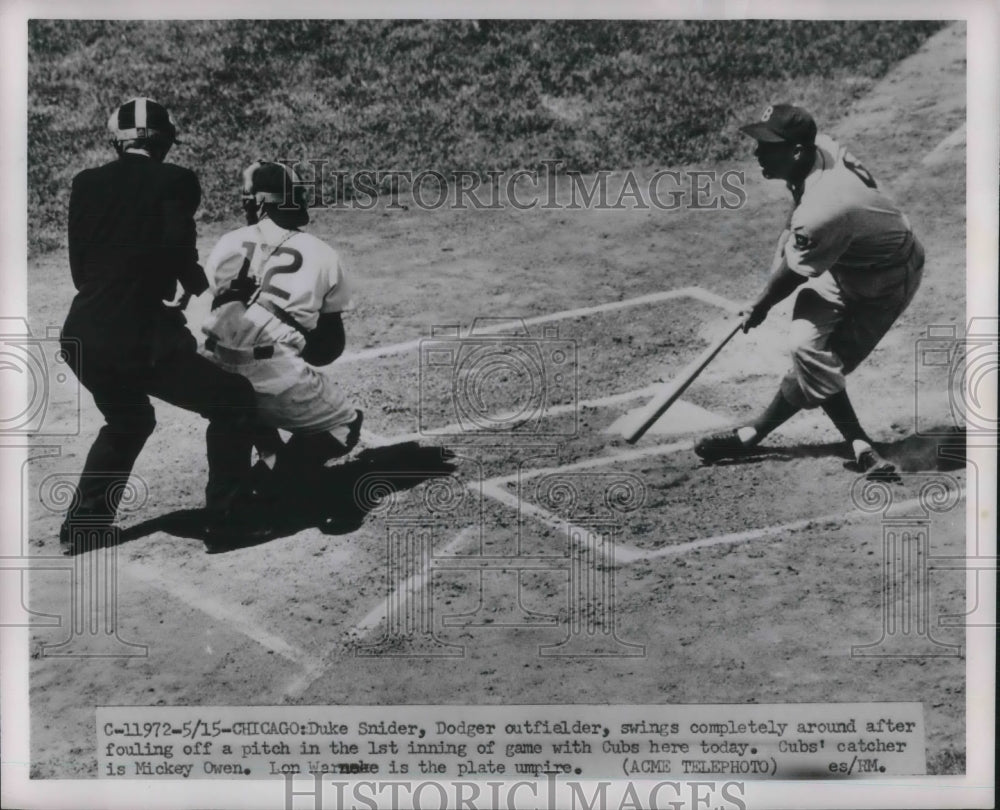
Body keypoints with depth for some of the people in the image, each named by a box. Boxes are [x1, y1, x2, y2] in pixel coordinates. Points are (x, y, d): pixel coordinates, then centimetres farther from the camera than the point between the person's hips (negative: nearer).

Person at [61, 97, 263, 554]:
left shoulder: (87, 184, 11)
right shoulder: (173, 181, -3)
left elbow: (79, 267, 11)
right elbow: (176, 248, -14)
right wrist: (197, 285, 6)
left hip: (82, 336, 7)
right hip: (137, 339, -7)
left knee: (127, 423, 31)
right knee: (233, 402, 9)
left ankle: (81, 526, 33)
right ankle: (224, 521, 8)